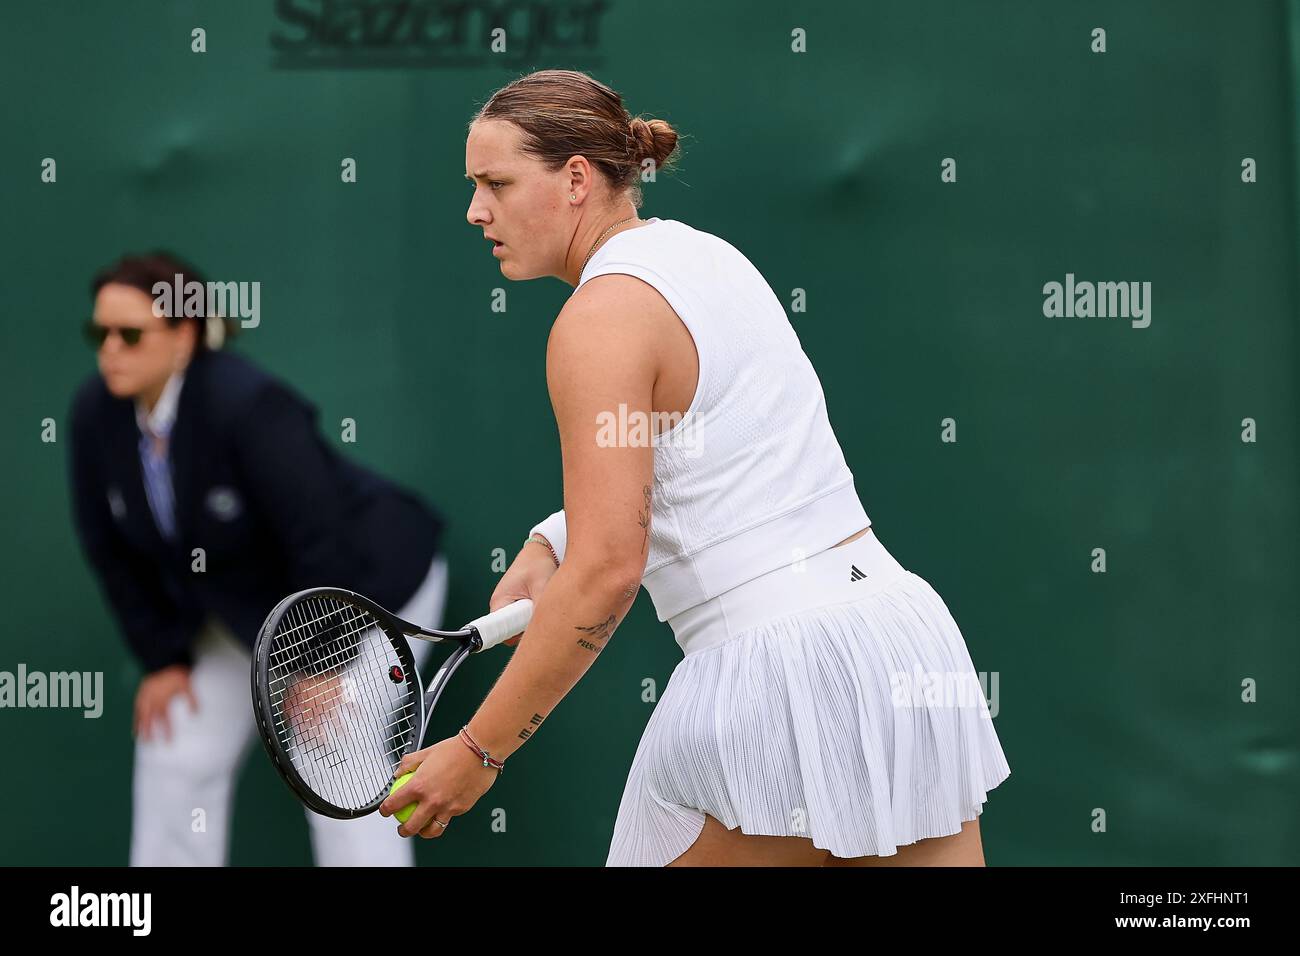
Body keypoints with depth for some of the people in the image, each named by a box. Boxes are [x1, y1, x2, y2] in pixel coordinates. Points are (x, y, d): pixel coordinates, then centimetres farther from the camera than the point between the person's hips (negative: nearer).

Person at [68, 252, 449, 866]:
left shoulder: (247, 406, -34)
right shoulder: (95, 414, -14)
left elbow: (325, 544, -31)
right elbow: (112, 547, -2)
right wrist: (162, 657, -2)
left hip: (365, 581, -7)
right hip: (250, 603, 7)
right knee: (177, 752, 5)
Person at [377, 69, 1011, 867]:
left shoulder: (601, 319, -12)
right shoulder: (709, 254, 14)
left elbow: (607, 572, -18)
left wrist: (479, 751, -12)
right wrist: (551, 544, 11)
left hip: (774, 675, -8)